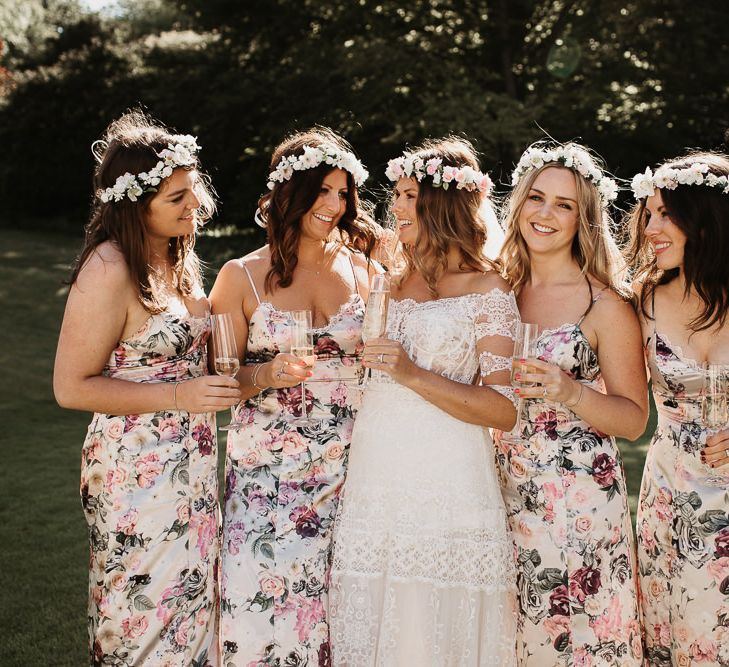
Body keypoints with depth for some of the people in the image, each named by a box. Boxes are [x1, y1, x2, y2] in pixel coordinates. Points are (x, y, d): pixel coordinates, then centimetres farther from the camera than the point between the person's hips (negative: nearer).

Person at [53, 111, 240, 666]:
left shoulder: (177, 254, 7)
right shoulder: (109, 271, -19)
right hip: (139, 471, -8)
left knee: (192, 601, 16)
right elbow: (72, 386, -16)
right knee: (148, 614, 5)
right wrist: (179, 396, -20)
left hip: (193, 463, 8)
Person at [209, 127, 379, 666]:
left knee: (335, 602, 2)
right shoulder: (242, 277, 1)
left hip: (348, 469, 2)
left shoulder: (362, 269, 7)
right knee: (264, 600, -6)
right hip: (269, 468, -1)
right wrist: (268, 374, -16)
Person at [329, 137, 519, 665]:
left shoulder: (487, 289, -3)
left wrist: (413, 374, -17)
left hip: (447, 492, -5)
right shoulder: (390, 280, 13)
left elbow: (505, 410, -11)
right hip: (373, 482, 5)